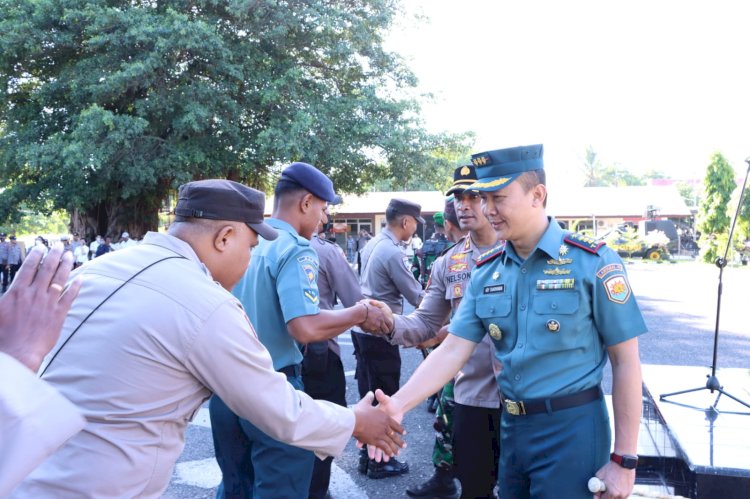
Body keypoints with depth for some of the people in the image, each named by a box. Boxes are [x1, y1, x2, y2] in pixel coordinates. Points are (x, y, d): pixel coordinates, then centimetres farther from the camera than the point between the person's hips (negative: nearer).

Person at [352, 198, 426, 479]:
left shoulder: (372, 244, 8)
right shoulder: (393, 252, -19)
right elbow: (416, 297, -14)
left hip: (363, 329, 9)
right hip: (380, 334, -9)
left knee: (368, 395, 17)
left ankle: (367, 455, 28)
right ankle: (380, 462, 17)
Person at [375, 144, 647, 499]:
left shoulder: (593, 262, -12)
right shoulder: (485, 273, 2)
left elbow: (625, 363, -9)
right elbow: (452, 350, -1)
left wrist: (623, 461, -9)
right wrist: (399, 404, -14)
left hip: (571, 428, -5)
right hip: (512, 427, 5)